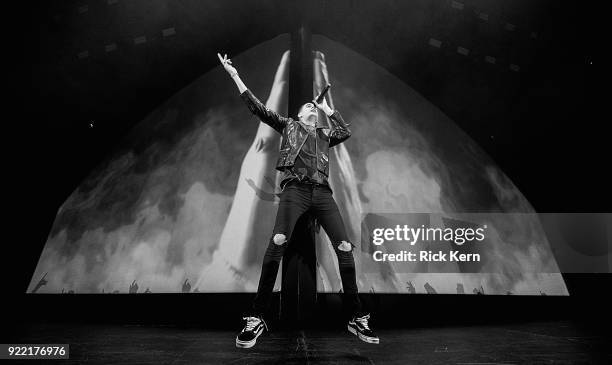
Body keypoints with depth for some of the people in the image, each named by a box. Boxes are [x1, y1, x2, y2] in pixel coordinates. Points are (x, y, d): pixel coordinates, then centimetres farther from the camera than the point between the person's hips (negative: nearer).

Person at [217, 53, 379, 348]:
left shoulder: (325, 135, 31)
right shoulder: (288, 125, 23)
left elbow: (346, 132, 15)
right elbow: (258, 109, 17)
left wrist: (328, 109, 24)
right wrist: (235, 76, 15)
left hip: (322, 193, 4)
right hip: (295, 189, -3)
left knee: (345, 248, -9)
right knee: (277, 243, -26)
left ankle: (357, 318, 3)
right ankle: (256, 318, -15)